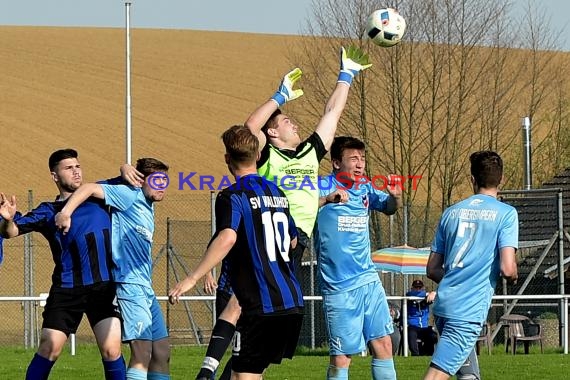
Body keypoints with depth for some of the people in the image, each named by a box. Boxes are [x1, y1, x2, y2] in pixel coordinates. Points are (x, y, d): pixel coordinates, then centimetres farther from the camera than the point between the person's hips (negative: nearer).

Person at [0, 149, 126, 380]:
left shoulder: (99, 196, 12)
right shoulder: (48, 212, 6)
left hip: (104, 288, 2)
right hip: (66, 291, -1)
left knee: (111, 350, -5)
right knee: (49, 349, -7)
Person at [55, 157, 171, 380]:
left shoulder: (147, 207, 20)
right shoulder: (130, 196, -6)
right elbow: (90, 189, -16)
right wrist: (66, 213, -25)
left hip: (146, 289, 10)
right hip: (130, 286, -10)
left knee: (161, 350, 12)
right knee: (142, 349, -18)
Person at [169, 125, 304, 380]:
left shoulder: (232, 196, -8)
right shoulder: (277, 193, 16)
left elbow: (227, 237, -27)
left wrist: (192, 279, -29)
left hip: (262, 306, -8)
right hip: (293, 303, 8)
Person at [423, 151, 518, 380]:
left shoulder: (451, 212, 14)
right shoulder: (506, 214, -1)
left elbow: (432, 270, 16)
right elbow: (507, 269, -11)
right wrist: (513, 275, 13)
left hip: (443, 306, 6)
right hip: (470, 312, -6)